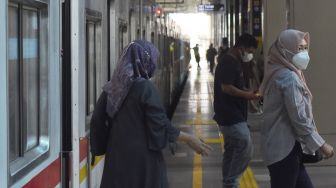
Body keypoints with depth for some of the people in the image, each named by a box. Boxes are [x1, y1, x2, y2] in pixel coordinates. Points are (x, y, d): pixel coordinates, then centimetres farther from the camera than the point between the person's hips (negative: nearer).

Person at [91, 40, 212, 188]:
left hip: (116, 159, 6)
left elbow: (97, 121, 6)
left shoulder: (111, 88, 3)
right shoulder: (146, 88, -14)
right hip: (143, 159, -6)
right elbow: (160, 127, -15)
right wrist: (189, 139, -5)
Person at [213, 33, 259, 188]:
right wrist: (247, 95, -14)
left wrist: (247, 91, 10)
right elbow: (226, 88, -23)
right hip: (232, 117, -11)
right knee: (245, 148, -12)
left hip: (231, 116, 11)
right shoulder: (228, 63, -15)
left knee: (231, 151, 13)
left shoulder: (234, 62, 18)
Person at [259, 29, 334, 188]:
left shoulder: (280, 73, 14)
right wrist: (321, 145, -13)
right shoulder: (289, 77, -17)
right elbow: (299, 118, -20)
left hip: (283, 145, 10)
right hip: (284, 148, -10)